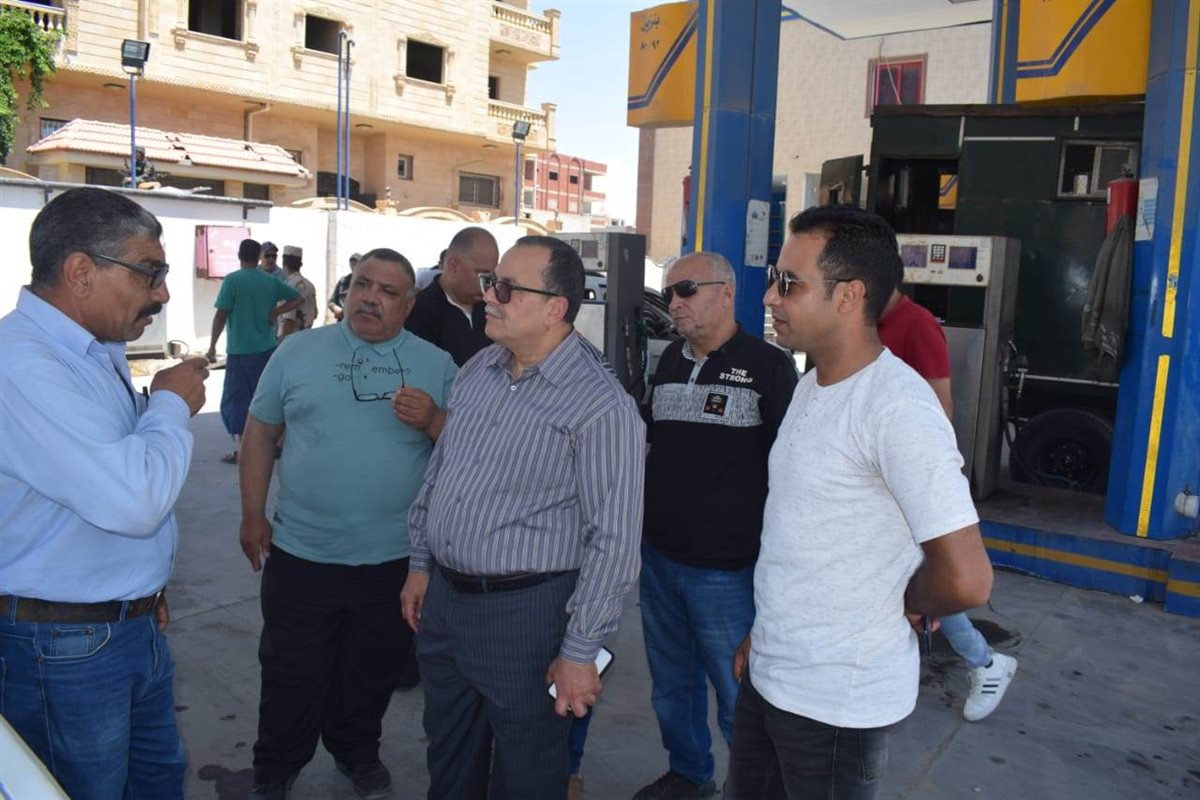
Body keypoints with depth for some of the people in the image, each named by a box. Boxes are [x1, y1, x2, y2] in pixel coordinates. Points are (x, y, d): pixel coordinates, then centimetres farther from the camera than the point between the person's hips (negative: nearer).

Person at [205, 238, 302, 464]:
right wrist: (275, 312, 2)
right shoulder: (271, 281, 4)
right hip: (267, 349, 5)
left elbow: (221, 316, -10)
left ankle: (239, 449, -1)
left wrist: (212, 346, -2)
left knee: (235, 399, 2)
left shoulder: (233, 280, -10)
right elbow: (298, 299, 10)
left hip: (240, 351, -5)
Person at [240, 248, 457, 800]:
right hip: (300, 553, 0)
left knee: (371, 671, 19)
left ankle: (357, 751, 44)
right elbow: (260, 433, 5)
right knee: (291, 673, 13)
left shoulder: (436, 366, 0)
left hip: (393, 560, 1)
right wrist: (253, 514, 2)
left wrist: (432, 420, -21)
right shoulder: (297, 352, 0)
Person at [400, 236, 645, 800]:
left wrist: (579, 653, -16)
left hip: (523, 608, -6)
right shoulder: (478, 371, 4)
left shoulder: (600, 405, -20)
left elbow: (613, 541, -19)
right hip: (442, 596, 7)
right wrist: (421, 563, 15)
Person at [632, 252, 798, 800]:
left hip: (728, 570, -6)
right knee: (671, 683, 20)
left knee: (739, 698, 5)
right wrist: (644, 521, 16)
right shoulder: (670, 360, 9)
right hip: (660, 558, 6)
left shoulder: (769, 365, -9)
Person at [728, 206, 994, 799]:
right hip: (769, 671, 8)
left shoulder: (897, 407, -23)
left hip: (839, 699, -8)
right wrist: (764, 630, 16)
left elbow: (967, 580, -28)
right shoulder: (810, 386, 6)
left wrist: (903, 607, -9)